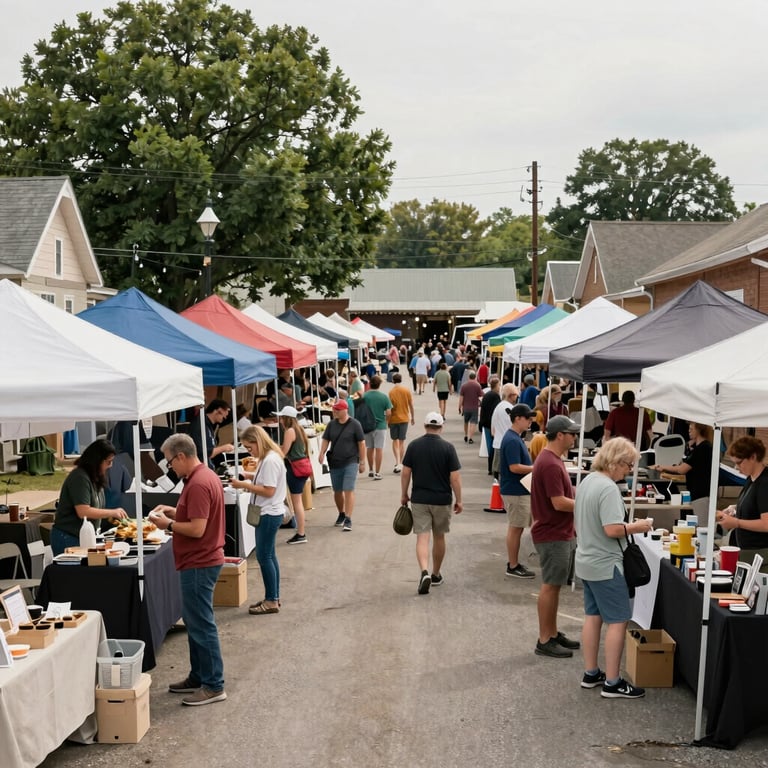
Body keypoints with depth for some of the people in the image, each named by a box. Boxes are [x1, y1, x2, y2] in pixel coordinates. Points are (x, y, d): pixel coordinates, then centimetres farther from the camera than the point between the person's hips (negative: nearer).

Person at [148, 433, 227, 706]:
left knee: (201, 624, -2)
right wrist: (173, 511, 9)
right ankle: (198, 677, 29)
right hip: (200, 560, 11)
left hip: (199, 564, -11)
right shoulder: (205, 476, 10)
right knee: (195, 621, 18)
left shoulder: (198, 484, -22)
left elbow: (197, 529, -26)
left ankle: (214, 686, 6)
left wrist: (168, 524, -13)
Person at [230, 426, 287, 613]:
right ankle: (273, 597, 22)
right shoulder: (269, 457, 11)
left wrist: (244, 485, -20)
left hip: (269, 514, -10)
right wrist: (251, 477, 5)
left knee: (264, 556, -5)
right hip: (268, 513, 10)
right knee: (269, 555, 15)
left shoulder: (270, 460, -20)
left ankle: (271, 601, 2)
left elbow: (269, 491, -23)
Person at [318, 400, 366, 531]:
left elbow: (361, 443, -4)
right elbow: (325, 440, 7)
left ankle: (348, 519, -9)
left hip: (350, 462, -5)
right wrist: (322, 453, -13)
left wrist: (362, 462, -4)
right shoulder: (331, 425, 5)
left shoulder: (354, 425, -7)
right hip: (335, 462, 5)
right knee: (337, 491, 14)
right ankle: (341, 514, 34)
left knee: (349, 491, -12)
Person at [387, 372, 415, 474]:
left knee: (395, 441, 10)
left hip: (394, 419, -1)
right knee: (402, 442, 10)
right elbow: (411, 405, 1)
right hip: (404, 419, 1)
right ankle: (400, 463, 13)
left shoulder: (391, 392, -10)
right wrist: (413, 417, 13)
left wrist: (388, 421, 1)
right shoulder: (407, 390, -4)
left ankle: (397, 462, -5)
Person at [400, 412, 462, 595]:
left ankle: (424, 572, -23)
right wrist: (458, 500, 0)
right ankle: (436, 575, 28)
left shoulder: (414, 446, -3)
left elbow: (405, 473, 0)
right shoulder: (447, 447, -8)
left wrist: (404, 495, 12)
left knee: (422, 537, -1)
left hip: (419, 499, 0)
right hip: (442, 500, 0)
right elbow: (455, 477, -9)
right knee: (439, 536, 16)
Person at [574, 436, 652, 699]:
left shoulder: (587, 481, 7)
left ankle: (591, 674, 24)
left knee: (593, 617, 16)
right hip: (605, 565, -9)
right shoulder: (608, 489, -22)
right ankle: (612, 683, 5)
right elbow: (613, 529, -28)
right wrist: (636, 527, -12)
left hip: (586, 561, 9)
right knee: (618, 621, 0)